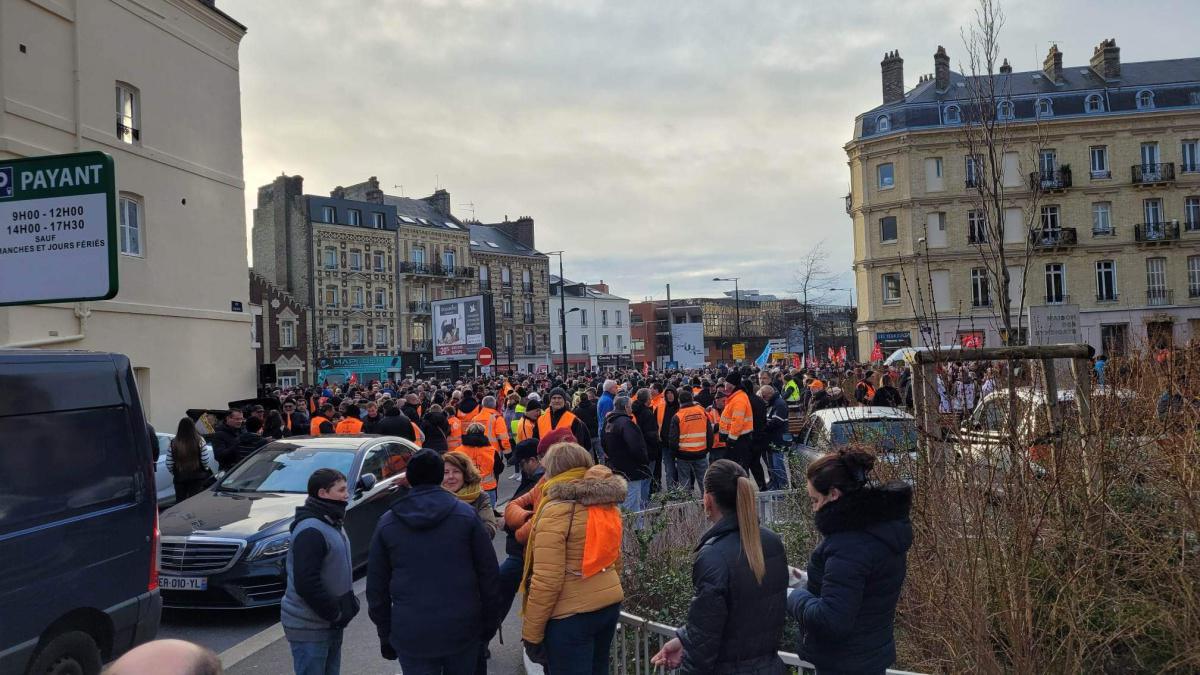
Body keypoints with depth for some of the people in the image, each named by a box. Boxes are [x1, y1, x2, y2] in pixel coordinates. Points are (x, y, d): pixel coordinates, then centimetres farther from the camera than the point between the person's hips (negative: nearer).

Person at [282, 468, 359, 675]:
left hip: (331, 624, 10)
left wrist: (350, 603, 7)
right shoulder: (310, 531, -21)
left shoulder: (332, 524, 12)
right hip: (309, 627, -10)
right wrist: (335, 613, -19)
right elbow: (306, 583, -26)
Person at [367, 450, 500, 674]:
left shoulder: (387, 523, 3)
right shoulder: (466, 514, -2)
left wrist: (385, 635, 15)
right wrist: (490, 621, 8)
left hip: (411, 634, 0)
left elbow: (376, 585, 7)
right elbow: (488, 574, -2)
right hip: (462, 629, 0)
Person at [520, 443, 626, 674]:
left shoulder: (557, 510, -16)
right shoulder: (607, 503, 6)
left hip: (572, 614, -8)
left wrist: (531, 632, -11)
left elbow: (547, 579, -19)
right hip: (610, 605, 8)